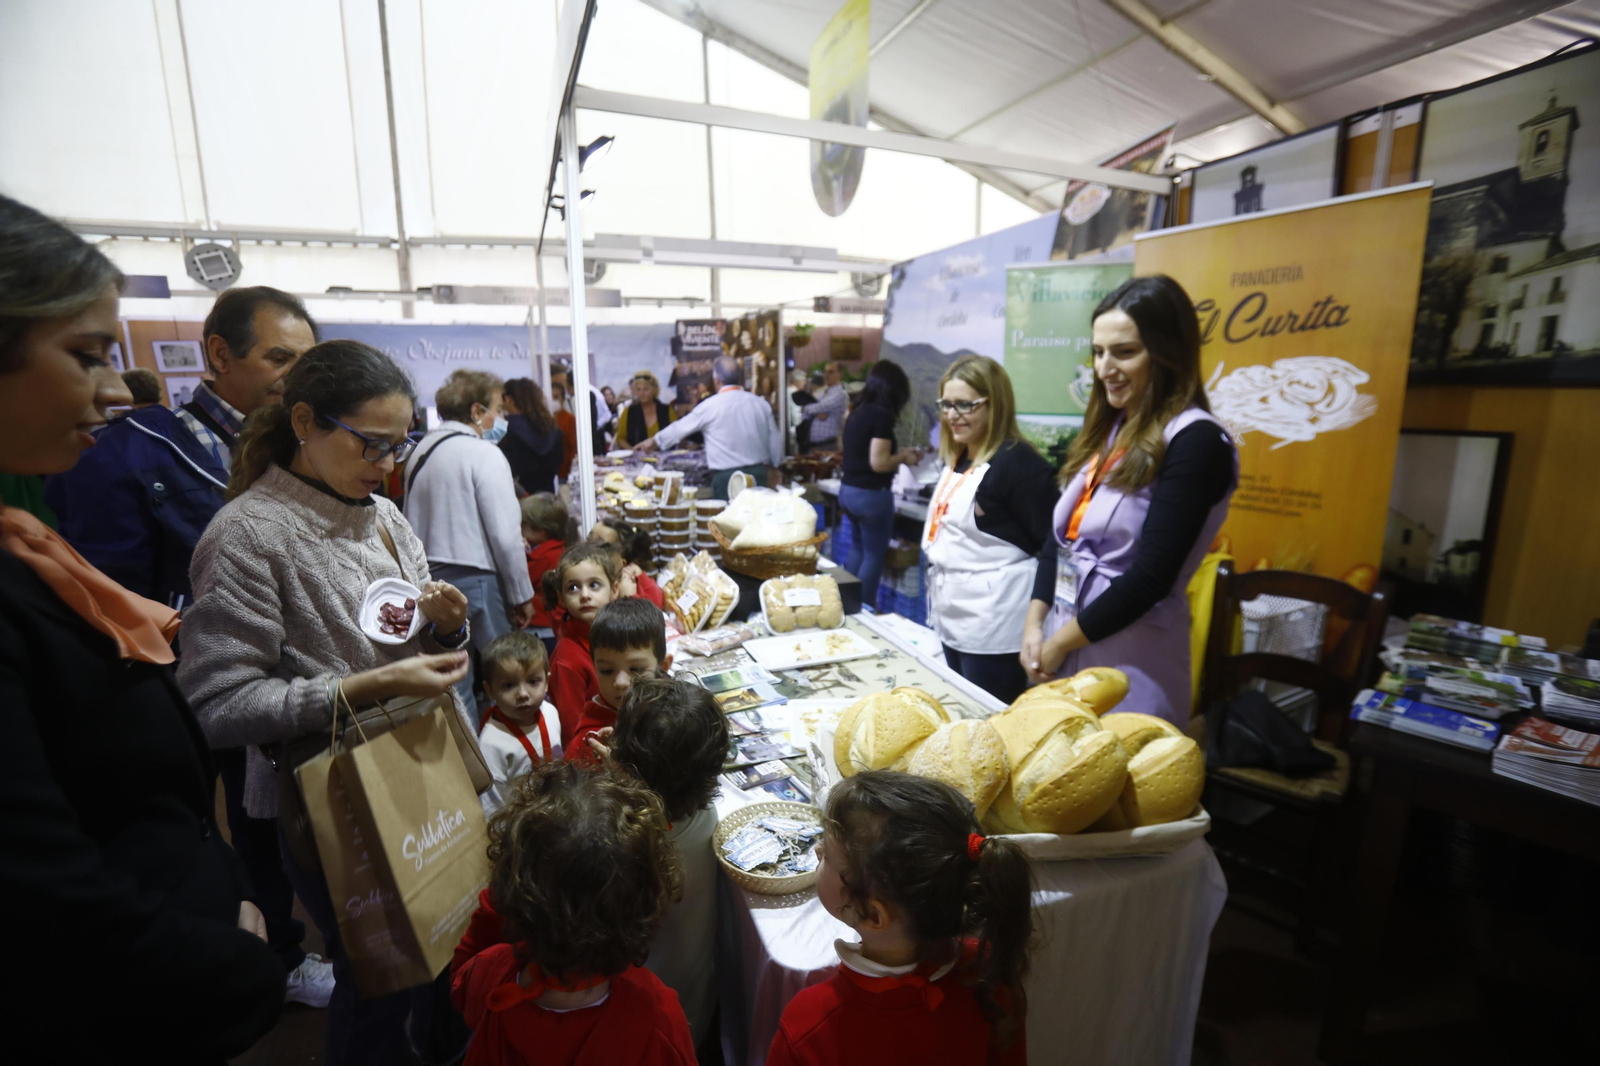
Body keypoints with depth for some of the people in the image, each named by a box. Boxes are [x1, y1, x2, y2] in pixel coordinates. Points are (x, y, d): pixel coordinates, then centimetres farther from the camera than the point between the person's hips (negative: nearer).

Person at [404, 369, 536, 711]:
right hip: (475, 580, -8)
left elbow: (413, 525, 15)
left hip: (428, 579, 8)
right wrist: (522, 596, -6)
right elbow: (505, 535, -15)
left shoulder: (421, 452, 11)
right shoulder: (484, 454, -11)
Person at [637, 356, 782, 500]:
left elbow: (681, 427, 7)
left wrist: (654, 441, 23)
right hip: (759, 473, 4)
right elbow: (775, 440, 10)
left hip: (726, 476, -4)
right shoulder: (761, 404, 5)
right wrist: (773, 467, 26)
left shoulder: (711, 406, -5)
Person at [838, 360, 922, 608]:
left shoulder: (857, 412, 9)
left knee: (858, 549, 21)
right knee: (874, 555, 5)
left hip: (848, 489, 9)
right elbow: (878, 463, -21)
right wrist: (904, 457, -4)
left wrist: (899, 455, 13)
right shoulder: (881, 415, -17)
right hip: (871, 494, -9)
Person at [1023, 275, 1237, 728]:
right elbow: (1059, 539, 8)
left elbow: (1151, 576, -18)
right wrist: (1035, 626, -2)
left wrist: (1059, 642, -10)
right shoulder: (1105, 431, 9)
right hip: (1059, 655, 7)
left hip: (1129, 671, -7)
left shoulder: (1194, 441, -14)